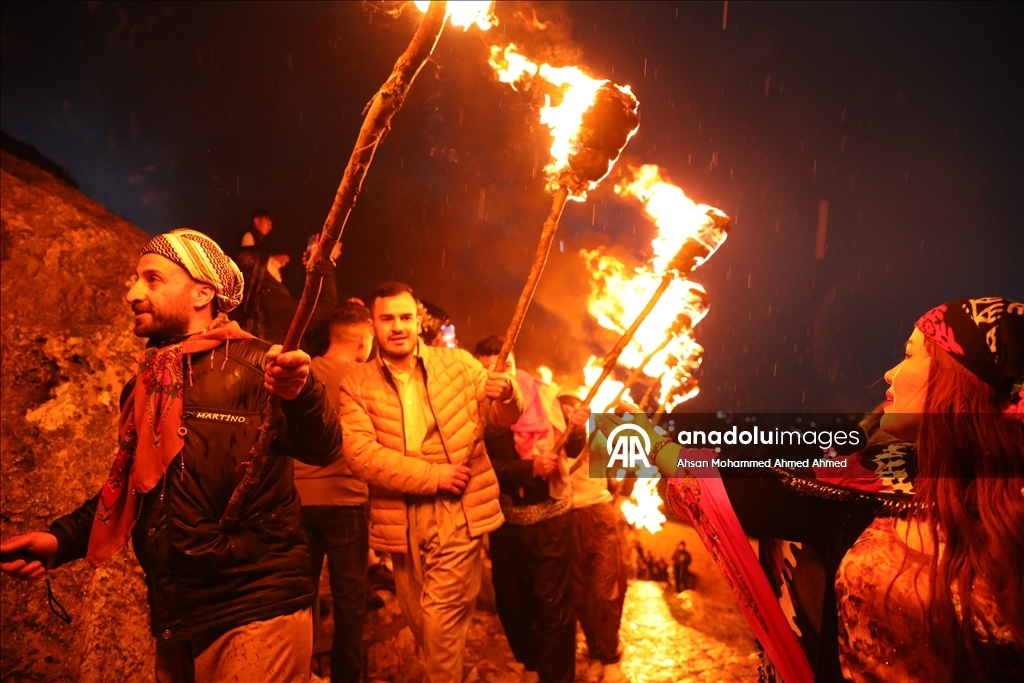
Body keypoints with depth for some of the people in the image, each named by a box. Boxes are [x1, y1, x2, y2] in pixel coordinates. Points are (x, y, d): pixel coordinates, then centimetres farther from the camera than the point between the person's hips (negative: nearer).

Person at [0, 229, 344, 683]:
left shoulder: (250, 365, -10)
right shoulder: (145, 385, 11)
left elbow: (322, 449, -24)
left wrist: (300, 394, -44)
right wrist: (61, 538, 7)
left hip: (255, 614, -7)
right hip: (173, 621, 7)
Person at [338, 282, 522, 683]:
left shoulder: (457, 363, 2)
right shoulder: (356, 385, -2)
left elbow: (504, 418, 7)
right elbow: (361, 455, -14)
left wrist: (506, 394, -18)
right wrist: (434, 476, -20)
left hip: (459, 513, -1)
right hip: (401, 520, 2)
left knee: (441, 623, -6)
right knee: (420, 624, 17)